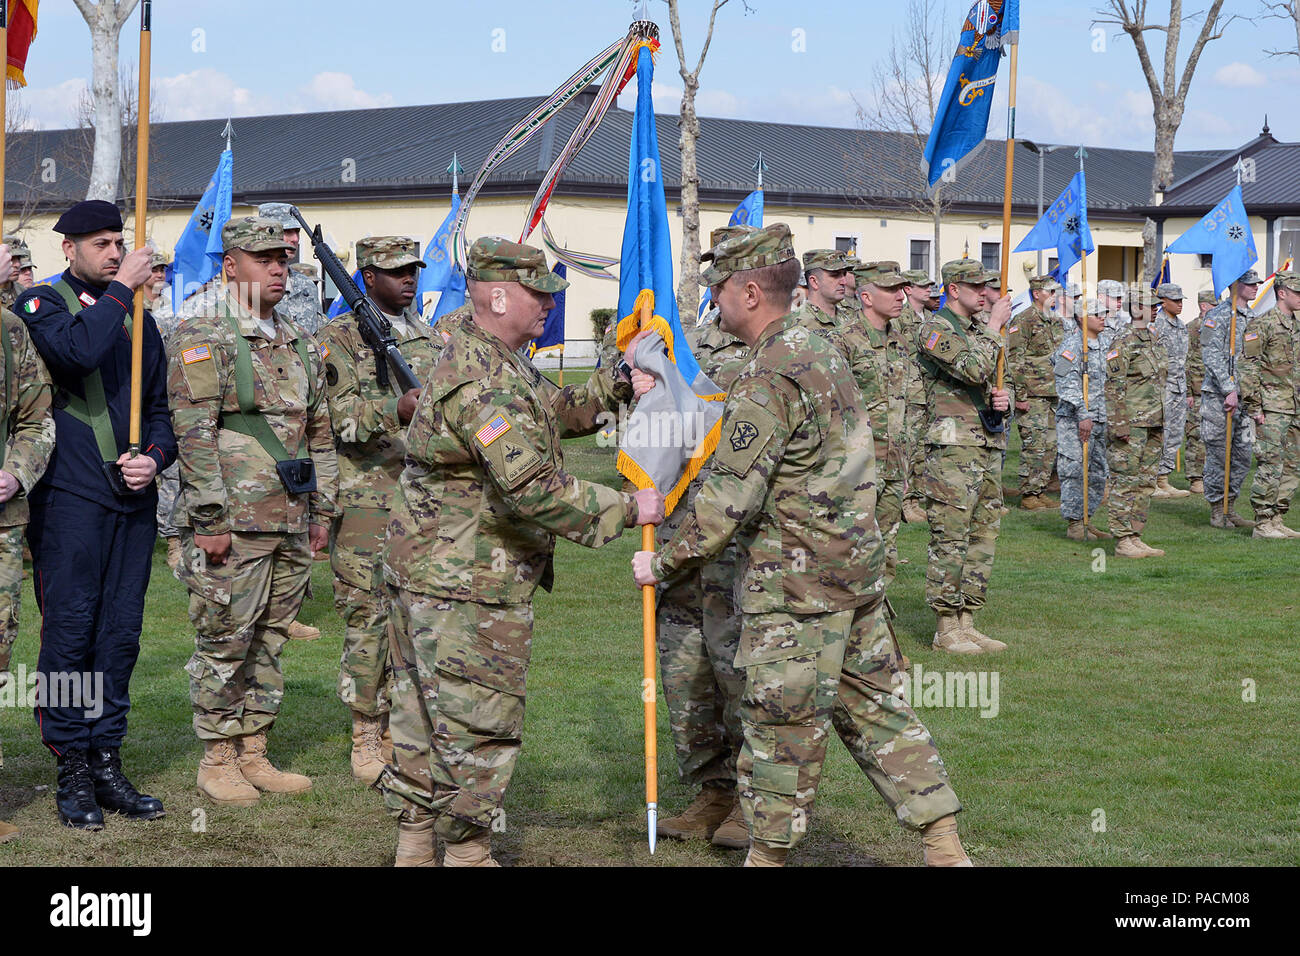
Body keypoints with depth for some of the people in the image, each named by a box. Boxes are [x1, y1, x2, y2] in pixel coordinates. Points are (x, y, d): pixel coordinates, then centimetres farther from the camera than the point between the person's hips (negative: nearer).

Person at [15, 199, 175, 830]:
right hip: (70, 498, -5)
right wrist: (120, 289, -15)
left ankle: (107, 763, 14)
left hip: (134, 497, 6)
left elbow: (160, 404, 20)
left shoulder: (138, 315, 17)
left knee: (121, 635, 7)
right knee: (69, 632, -3)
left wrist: (155, 457, 2)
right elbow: (77, 352, -23)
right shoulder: (40, 304, 0)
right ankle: (73, 773, 3)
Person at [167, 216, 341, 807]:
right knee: (224, 642, -2)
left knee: (270, 641, 11)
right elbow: (193, 435, -13)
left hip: (291, 523, 7)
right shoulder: (201, 339, -6)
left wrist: (322, 510, 17)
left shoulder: (301, 345, 16)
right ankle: (217, 763, 7)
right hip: (233, 523, -7)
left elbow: (319, 433, 21)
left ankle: (253, 754, 19)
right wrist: (212, 519, -17)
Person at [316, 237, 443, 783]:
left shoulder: (430, 340, 17)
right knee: (368, 618, -4)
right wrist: (398, 410, -31)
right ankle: (366, 738, 3)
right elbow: (342, 415, -14)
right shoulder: (340, 337, -2)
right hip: (366, 501, -5)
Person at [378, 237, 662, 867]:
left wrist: (618, 383, 8)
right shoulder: (480, 382, -24)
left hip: (425, 572, 11)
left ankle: (414, 845, 25)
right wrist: (627, 509, -23)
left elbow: (557, 411, 23)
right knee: (480, 724, -2)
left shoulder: (497, 359, 11)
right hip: (469, 586, -11)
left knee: (424, 714, 16)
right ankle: (467, 852, 7)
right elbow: (533, 487, -29)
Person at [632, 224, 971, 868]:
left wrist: (664, 562, -9)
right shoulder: (821, 351, 11)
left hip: (795, 585, -9)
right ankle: (945, 848, 15)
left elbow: (730, 498, -20)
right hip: (858, 571, 9)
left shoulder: (769, 377, -19)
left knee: (781, 725, 2)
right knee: (874, 707, 14)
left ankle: (767, 854, 14)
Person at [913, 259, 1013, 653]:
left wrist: (1003, 398, 2)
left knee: (983, 535, 9)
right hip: (953, 445, -9)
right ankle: (946, 628, -2)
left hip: (989, 443, 9)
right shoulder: (935, 329, -8)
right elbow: (974, 370, -22)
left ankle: (966, 622, 15)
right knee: (951, 537, -7)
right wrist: (994, 326, -14)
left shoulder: (980, 329, 19)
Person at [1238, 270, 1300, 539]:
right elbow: (1247, 366, -12)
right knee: (1271, 465, -9)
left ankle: (1277, 520, 15)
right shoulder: (1262, 324, -9)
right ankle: (1263, 524, -4)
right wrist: (1254, 406, -16)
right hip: (1272, 408, -8)